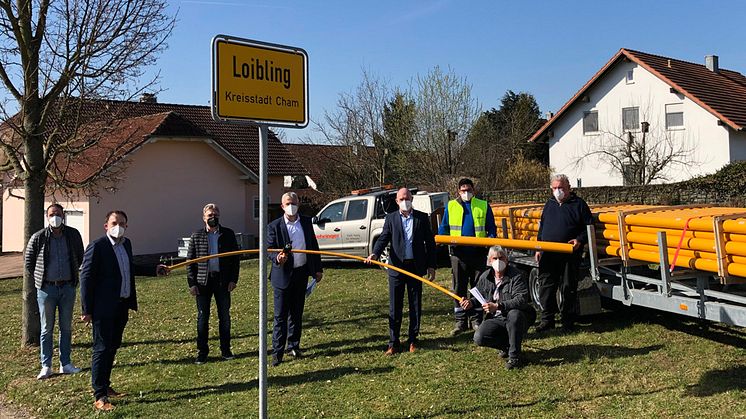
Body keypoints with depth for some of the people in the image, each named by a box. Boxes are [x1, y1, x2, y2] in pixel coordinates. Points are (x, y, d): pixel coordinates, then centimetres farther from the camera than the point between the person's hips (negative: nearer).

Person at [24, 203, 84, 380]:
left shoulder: (73, 235, -1)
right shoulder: (38, 237, -7)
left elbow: (80, 257, 14)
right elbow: (28, 260, 6)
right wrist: (39, 279, 7)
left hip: (68, 287, 2)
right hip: (47, 288, -2)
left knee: (66, 328, 9)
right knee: (47, 329, 5)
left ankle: (65, 364, 18)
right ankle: (46, 366, 14)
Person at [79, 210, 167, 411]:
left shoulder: (126, 243, 9)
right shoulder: (96, 246, -14)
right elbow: (86, 278, -13)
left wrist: (153, 270, 22)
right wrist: (87, 310, -14)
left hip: (122, 306, 8)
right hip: (104, 308, -8)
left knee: (112, 347, 17)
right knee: (102, 349, -3)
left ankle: (105, 386, 31)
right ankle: (99, 397, 3)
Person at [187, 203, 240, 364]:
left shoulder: (228, 234, 3)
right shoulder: (196, 236, 2)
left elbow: (235, 257, 3)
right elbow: (190, 260, 3)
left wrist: (233, 279, -4)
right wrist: (192, 283, -4)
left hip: (223, 280, 1)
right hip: (203, 281, 0)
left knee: (225, 316, 8)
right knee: (202, 317, 5)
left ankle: (225, 349, 20)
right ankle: (202, 351, 15)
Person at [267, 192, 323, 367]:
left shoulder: (306, 222, 6)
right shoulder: (274, 226, -5)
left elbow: (313, 246, 12)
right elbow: (269, 249, -6)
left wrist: (318, 269, 11)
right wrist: (277, 258, -28)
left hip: (301, 273, 4)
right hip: (283, 275, -4)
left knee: (297, 313, 14)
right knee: (281, 316, -3)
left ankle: (293, 346, 27)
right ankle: (277, 352, 3)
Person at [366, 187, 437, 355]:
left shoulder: (422, 218, 5)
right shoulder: (391, 218, 6)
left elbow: (430, 242, 6)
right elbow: (383, 238, -2)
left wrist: (431, 265, 2)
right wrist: (375, 253, -21)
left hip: (416, 266, 0)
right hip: (397, 267, 0)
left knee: (415, 306, 8)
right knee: (395, 307, 3)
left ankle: (413, 340, 20)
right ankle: (394, 343, 9)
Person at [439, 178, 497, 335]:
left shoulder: (483, 206, 8)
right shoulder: (451, 206, 10)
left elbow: (491, 228, 10)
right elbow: (443, 227, 15)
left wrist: (490, 239, -9)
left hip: (478, 253, 0)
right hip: (458, 253, 1)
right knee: (459, 288, 4)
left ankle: (476, 320, 15)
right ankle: (460, 321, 12)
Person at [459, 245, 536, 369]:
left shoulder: (517, 275, -13)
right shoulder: (485, 277, 4)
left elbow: (521, 300, -27)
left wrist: (498, 306, -36)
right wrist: (471, 302, -3)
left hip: (517, 318, -4)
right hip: (495, 319, 4)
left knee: (514, 314, -40)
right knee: (479, 338, -21)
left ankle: (514, 356, -22)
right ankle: (507, 345, 10)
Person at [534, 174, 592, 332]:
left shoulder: (579, 204, 1)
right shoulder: (550, 204, 15)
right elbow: (542, 227, 21)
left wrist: (580, 240, -17)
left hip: (570, 255, -4)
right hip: (548, 254, 4)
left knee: (569, 288, 4)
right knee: (545, 286, 2)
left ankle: (568, 322, 13)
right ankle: (547, 319, 12)